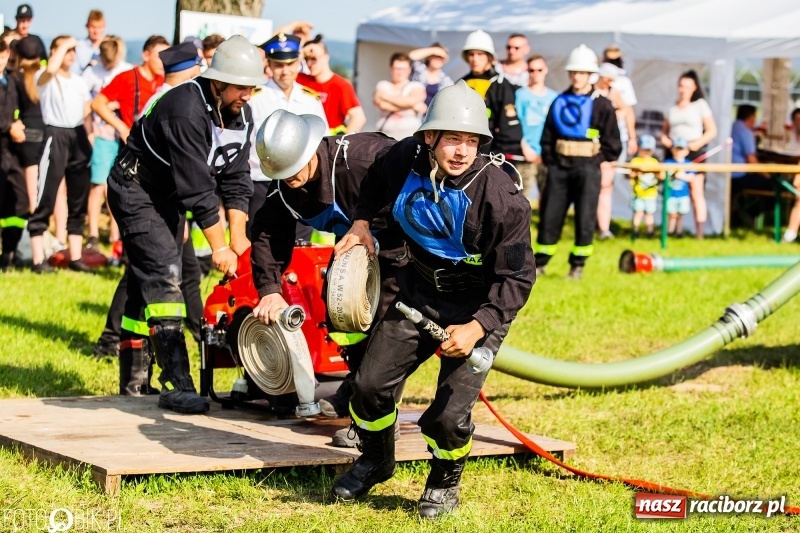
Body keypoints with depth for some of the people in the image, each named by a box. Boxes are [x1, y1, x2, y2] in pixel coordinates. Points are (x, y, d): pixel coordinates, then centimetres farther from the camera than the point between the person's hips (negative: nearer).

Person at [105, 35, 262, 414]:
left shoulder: (240, 115, -4)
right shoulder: (185, 110, -31)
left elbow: (235, 179, -3)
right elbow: (197, 187, -30)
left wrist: (239, 239, -10)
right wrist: (220, 247, -26)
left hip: (170, 196, 9)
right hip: (136, 190, -9)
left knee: (147, 281, 15)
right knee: (163, 274, -19)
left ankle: (136, 376, 26)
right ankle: (176, 385, -25)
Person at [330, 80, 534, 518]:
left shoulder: (500, 198, -26)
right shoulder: (405, 159, -13)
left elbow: (516, 277, -19)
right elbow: (377, 179, 16)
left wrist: (477, 328, -28)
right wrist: (361, 222, 4)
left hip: (478, 309, -4)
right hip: (418, 295, 5)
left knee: (448, 415, -13)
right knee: (370, 384, 3)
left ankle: (445, 482, 21)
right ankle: (376, 461, 35)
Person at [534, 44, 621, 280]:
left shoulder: (602, 105, 1)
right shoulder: (559, 102, 11)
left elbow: (612, 143, 2)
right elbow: (547, 137, 15)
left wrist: (595, 161, -3)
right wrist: (550, 161, 5)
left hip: (587, 169, -3)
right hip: (559, 167, 3)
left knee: (585, 218, -2)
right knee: (549, 215, 4)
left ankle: (578, 266, 8)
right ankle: (539, 263, 13)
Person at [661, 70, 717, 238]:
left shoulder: (700, 105, 4)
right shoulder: (672, 107, 16)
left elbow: (712, 131, 1)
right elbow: (665, 131, 23)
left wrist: (699, 143, -14)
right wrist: (664, 139, 0)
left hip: (694, 153, -4)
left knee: (696, 191, -9)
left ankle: (699, 232, -11)